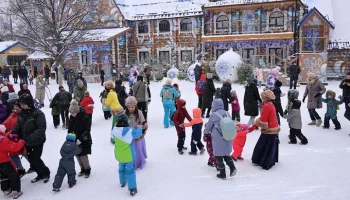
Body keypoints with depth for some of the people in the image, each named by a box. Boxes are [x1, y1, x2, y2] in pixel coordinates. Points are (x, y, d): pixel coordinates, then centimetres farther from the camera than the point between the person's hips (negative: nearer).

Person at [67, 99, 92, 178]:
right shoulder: (71, 117, -3)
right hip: (75, 140, 6)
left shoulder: (85, 118, -21)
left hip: (84, 140, -6)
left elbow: (87, 131, -21)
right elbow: (70, 128, 7)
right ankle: (82, 169, 28)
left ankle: (87, 170, 15)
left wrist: (81, 139, -29)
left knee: (83, 156, -7)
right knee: (77, 155, 9)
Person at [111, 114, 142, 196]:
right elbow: (138, 133, -7)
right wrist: (139, 128, 14)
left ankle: (122, 182, 45)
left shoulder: (114, 130, -12)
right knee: (130, 170, 4)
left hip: (119, 154, 4)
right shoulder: (130, 130, -22)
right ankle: (132, 189, 2)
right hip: (129, 154, -4)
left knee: (122, 168, 26)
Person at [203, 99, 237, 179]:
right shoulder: (227, 113, 2)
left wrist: (205, 132, 23)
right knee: (226, 154, 24)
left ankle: (222, 174, 16)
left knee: (218, 156, 9)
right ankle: (232, 167, 8)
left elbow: (208, 127, 1)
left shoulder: (213, 115, -12)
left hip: (218, 140, -5)